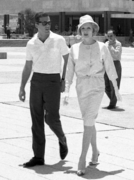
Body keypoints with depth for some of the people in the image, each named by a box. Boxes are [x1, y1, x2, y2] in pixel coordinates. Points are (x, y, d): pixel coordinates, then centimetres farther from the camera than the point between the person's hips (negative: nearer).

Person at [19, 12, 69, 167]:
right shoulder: (31, 44, 4)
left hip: (53, 81, -3)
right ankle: (38, 156, 9)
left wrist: (64, 80, -3)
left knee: (51, 117, -10)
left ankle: (62, 139, 22)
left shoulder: (59, 40, -5)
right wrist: (22, 88, 7)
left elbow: (68, 60, 4)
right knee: (36, 120, 3)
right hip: (36, 82, 3)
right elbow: (28, 67, 11)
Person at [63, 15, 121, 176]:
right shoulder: (75, 48, 2)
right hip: (81, 88, 3)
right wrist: (66, 92, -5)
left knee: (88, 122, -15)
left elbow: (110, 68, 2)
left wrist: (116, 90, 7)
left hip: (97, 87, -3)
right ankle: (95, 151, 38)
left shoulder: (102, 47, -5)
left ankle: (82, 160, -13)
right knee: (90, 122, 16)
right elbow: (70, 71, 3)